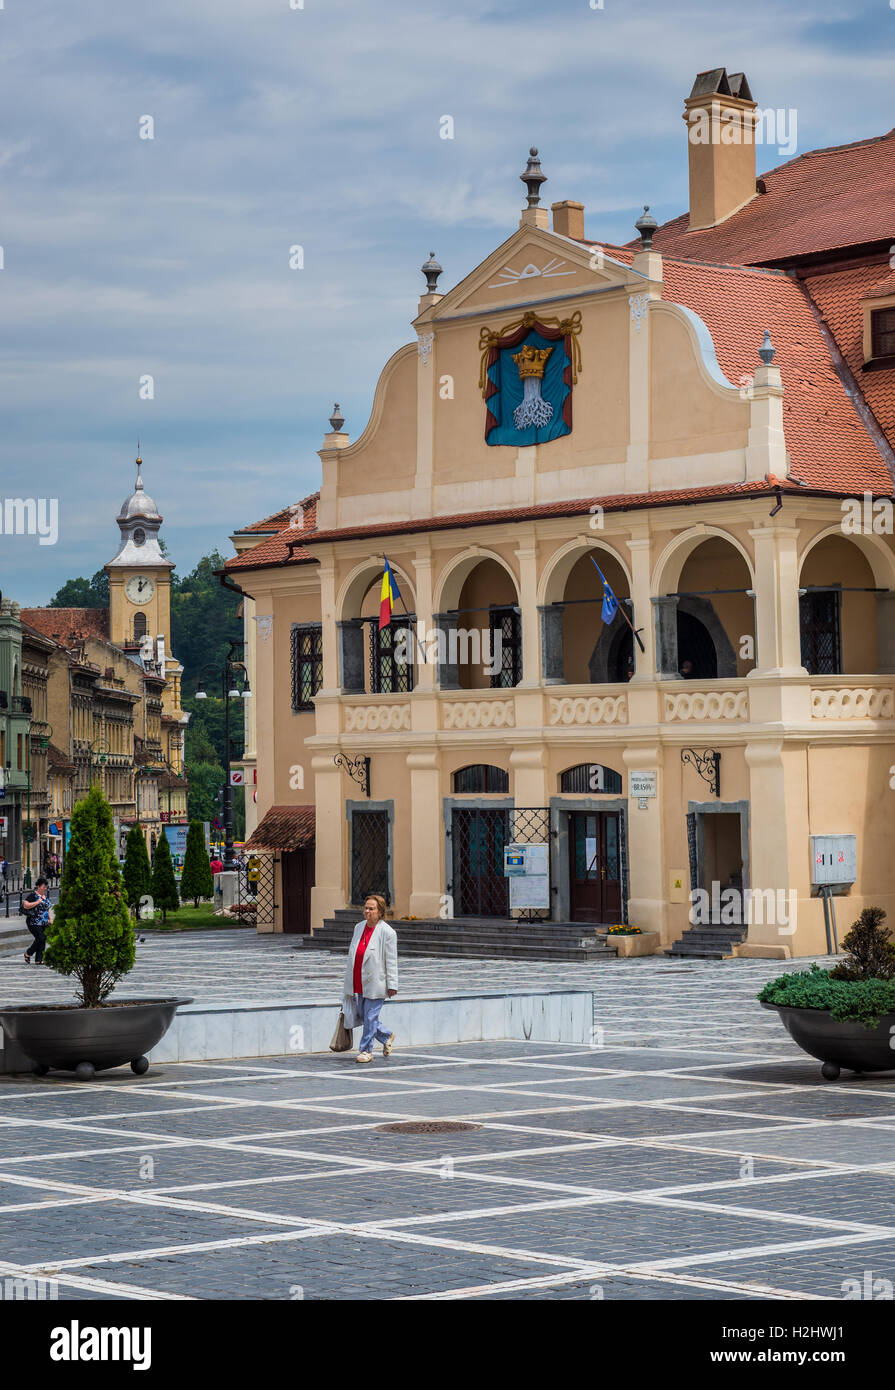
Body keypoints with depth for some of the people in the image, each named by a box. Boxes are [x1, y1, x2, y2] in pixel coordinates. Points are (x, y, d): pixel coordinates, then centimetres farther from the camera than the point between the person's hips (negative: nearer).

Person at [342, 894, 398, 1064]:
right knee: (362, 1016, 11)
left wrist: (392, 985, -10)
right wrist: (349, 979, 18)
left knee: (370, 1017, -2)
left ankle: (366, 1050, 11)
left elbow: (391, 961, -9)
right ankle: (387, 1037, 32)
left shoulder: (387, 932, -10)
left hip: (375, 984, -7)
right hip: (357, 984, 7)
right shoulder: (359, 927, 9)